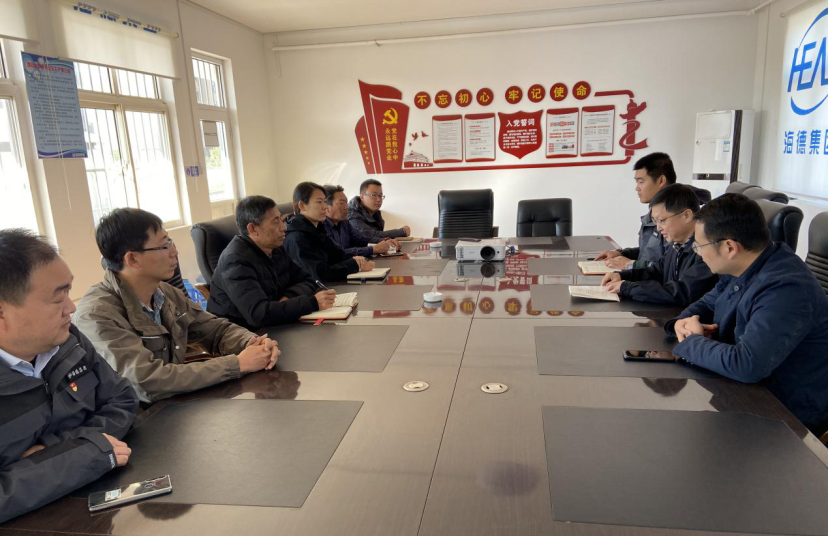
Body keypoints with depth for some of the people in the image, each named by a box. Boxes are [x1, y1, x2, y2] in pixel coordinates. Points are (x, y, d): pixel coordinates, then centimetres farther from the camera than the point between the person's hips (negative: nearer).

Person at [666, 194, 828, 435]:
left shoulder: (785, 289, -30)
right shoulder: (742, 267, -1)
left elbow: (744, 365, -38)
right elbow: (709, 303, 15)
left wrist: (692, 341, -20)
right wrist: (685, 321, -7)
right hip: (746, 391, 8)